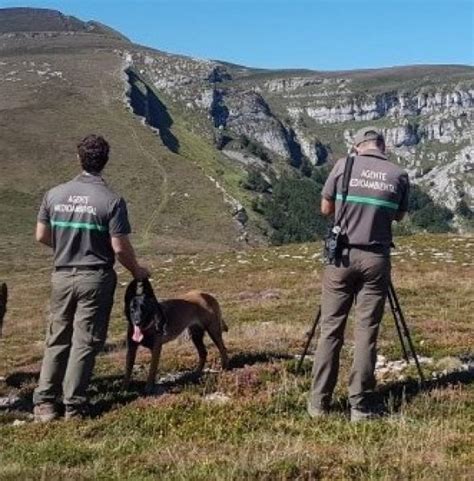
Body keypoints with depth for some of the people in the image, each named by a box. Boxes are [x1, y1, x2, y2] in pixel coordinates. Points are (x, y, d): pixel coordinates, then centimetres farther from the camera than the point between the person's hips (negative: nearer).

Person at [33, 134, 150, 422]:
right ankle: (74, 406, 8)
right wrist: (137, 271, 6)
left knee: (57, 339, 14)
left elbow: (41, 236, 7)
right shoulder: (112, 201, -13)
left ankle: (45, 403, 15)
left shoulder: (55, 195, 0)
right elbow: (120, 248, -12)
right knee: (85, 342, 3)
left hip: (63, 276, 4)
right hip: (95, 278, -4)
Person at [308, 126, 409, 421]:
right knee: (367, 333, 4)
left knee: (331, 329, 6)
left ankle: (319, 402, 10)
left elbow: (326, 209, 8)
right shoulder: (399, 175, 1)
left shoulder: (344, 166, -1)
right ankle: (361, 406, 5)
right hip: (376, 259, 0)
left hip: (342, 255, 0)